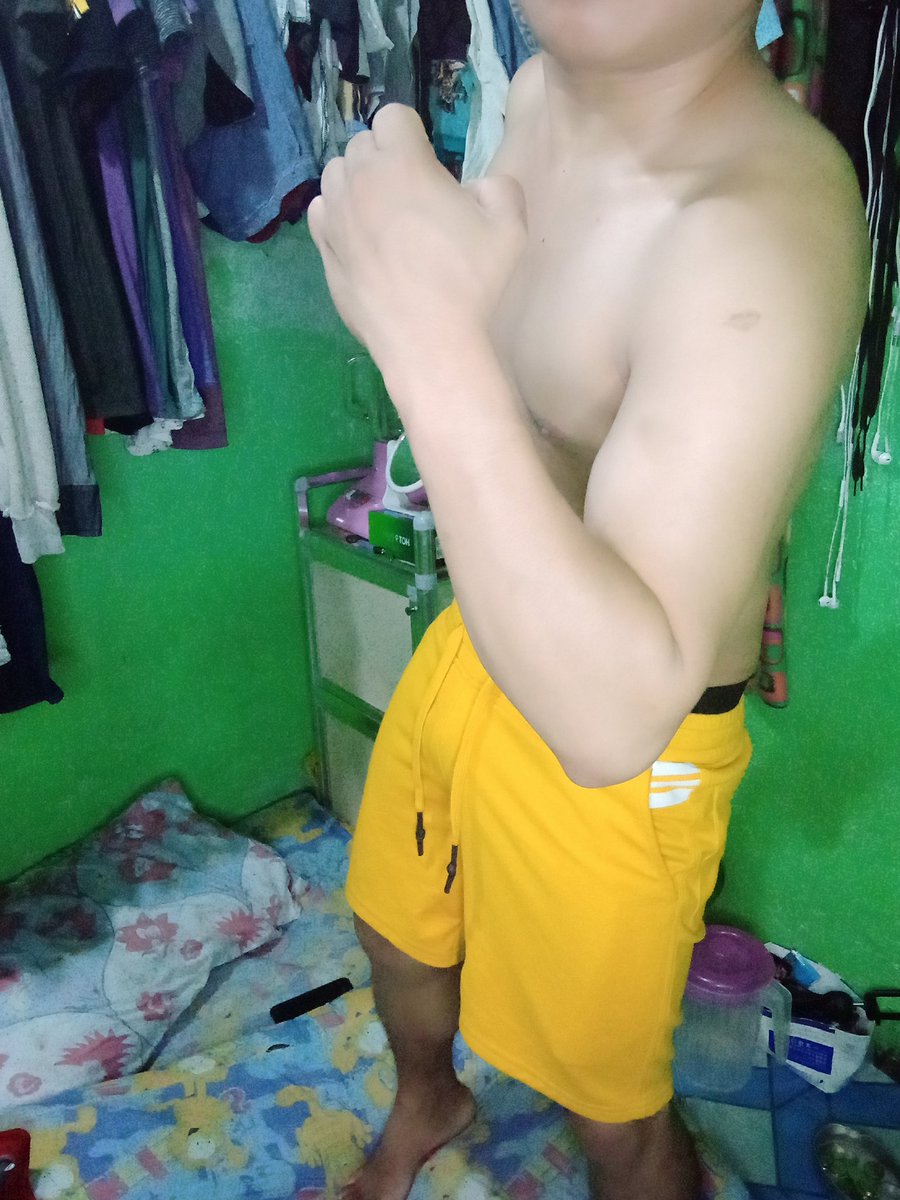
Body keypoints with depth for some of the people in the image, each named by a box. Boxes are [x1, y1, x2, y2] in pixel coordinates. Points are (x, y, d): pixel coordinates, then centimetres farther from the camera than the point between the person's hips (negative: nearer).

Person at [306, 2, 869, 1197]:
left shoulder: (772, 225, -32)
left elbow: (612, 717, -41)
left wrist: (434, 335, -44)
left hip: (621, 762, -8)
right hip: (469, 644, 8)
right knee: (398, 929, 32)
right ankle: (427, 1101, 68)